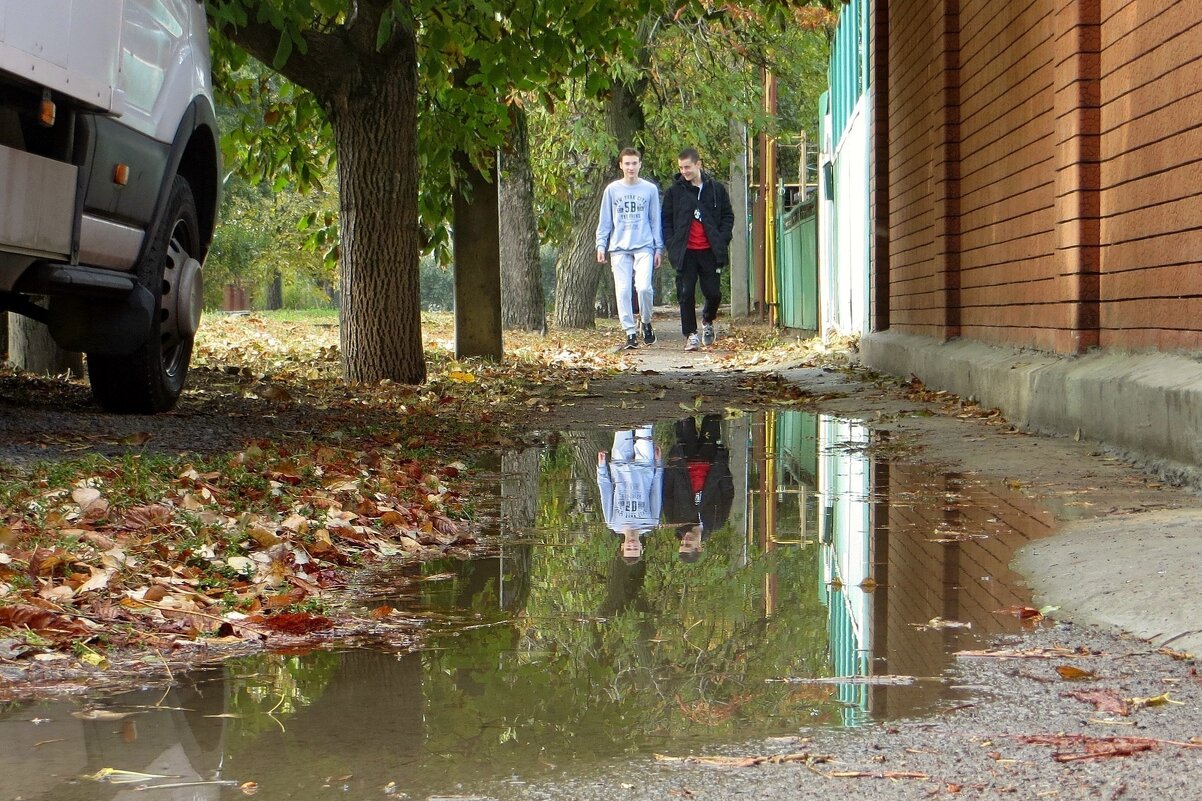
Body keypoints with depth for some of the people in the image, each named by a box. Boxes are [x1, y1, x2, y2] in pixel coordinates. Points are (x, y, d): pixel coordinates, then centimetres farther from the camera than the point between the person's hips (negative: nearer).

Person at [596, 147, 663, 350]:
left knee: (644, 287, -16)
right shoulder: (612, 190, 7)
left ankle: (646, 323, 9)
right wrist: (601, 244, 2)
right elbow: (605, 220, 10)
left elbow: (655, 220, 8)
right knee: (623, 291, -2)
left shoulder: (650, 189, 5)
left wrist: (659, 247, 5)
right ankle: (630, 331, 6)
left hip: (644, 247, -2)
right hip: (619, 248, 2)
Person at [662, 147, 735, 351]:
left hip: (710, 251, 0)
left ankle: (708, 321, 31)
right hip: (686, 252, 0)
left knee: (713, 292, 1)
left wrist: (722, 241, -4)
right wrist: (671, 245, -5)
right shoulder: (674, 191, 3)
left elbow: (728, 216, 9)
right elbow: (666, 220, 7)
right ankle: (690, 334, 6)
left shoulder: (716, 189, 4)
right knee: (686, 293, -4)